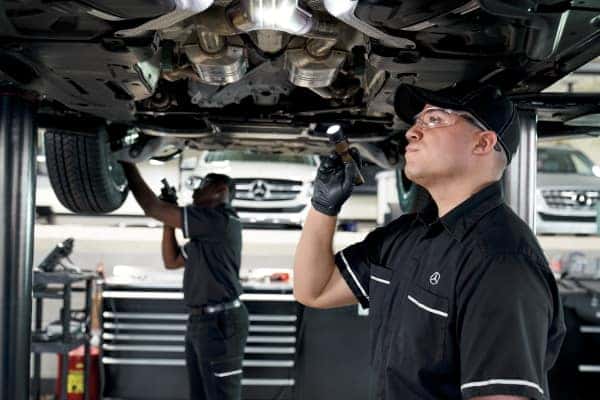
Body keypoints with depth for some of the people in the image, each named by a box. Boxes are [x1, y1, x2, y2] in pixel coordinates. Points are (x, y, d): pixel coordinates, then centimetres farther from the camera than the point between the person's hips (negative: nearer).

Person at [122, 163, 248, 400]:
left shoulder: (220, 219, -14)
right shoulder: (206, 235, 19)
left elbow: (152, 208, -16)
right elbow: (171, 260, 24)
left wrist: (129, 168, -6)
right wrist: (169, 220, 14)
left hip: (220, 323, -10)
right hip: (200, 322, 10)